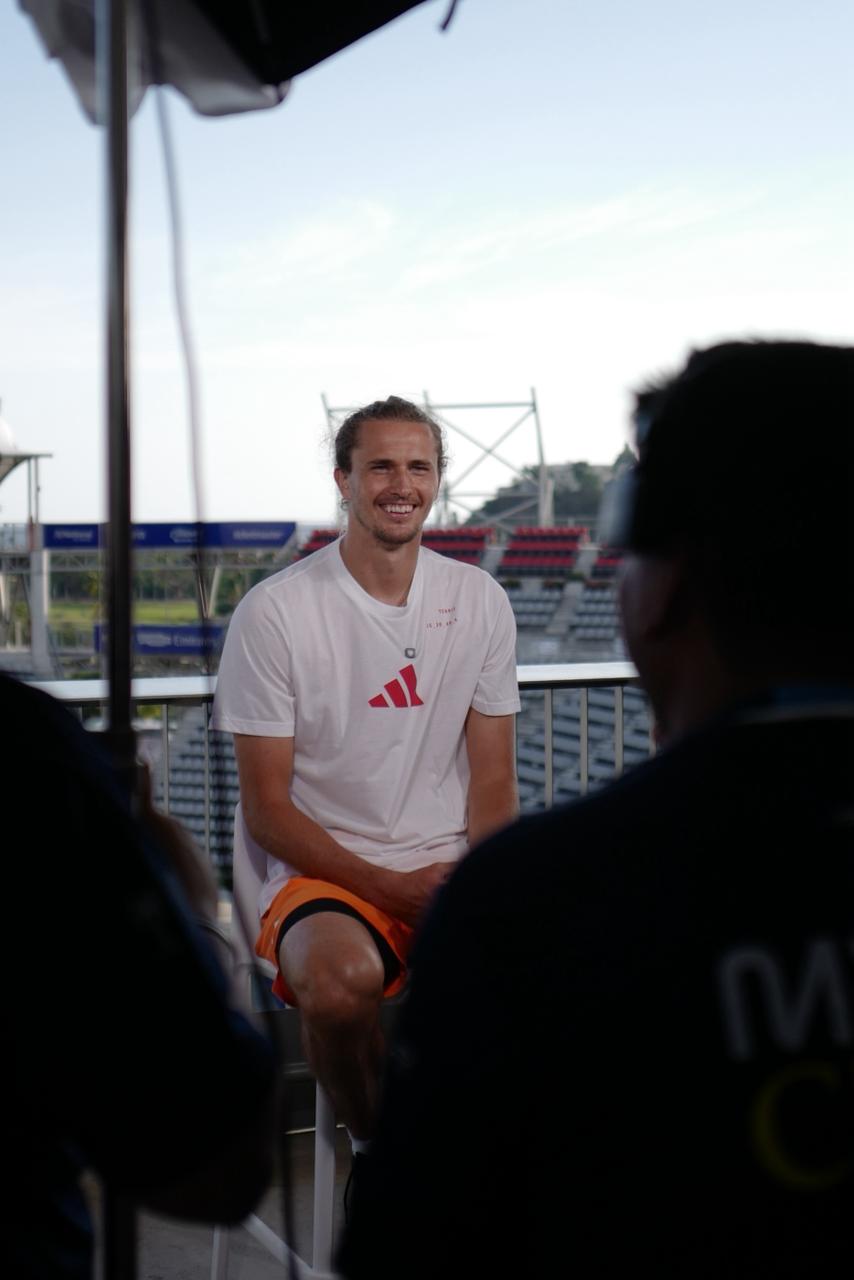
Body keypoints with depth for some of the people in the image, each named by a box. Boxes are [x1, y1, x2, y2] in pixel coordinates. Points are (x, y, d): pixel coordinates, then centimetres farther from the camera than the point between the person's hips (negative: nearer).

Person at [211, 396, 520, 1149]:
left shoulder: (479, 601, 7)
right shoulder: (275, 612, -5)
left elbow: (492, 776, 8)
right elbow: (265, 810, -5)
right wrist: (390, 887, -15)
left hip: (452, 866, 3)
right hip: (327, 871, -3)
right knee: (338, 978, -36)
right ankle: (375, 1144, -5)